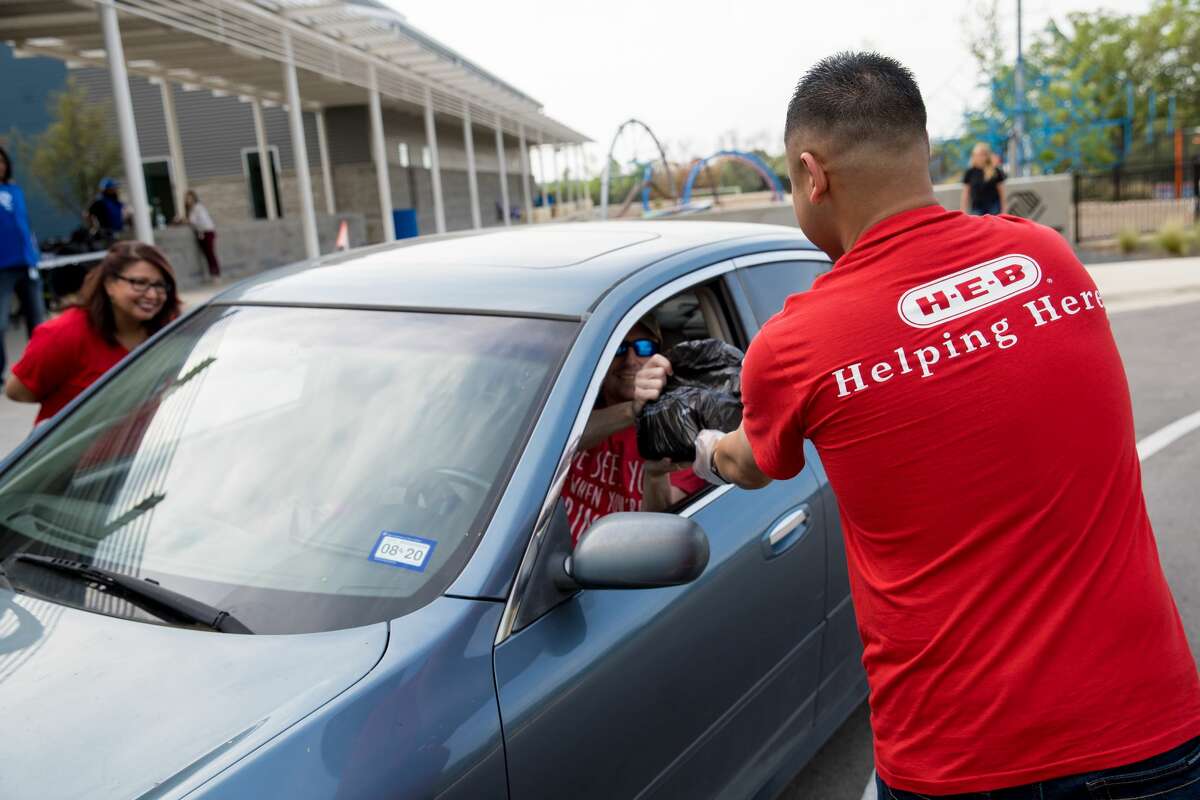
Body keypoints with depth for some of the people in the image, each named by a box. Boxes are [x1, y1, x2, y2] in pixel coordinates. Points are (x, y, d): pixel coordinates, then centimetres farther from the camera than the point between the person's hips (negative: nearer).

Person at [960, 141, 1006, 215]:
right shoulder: (970, 172, 2)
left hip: (993, 208, -1)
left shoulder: (995, 171, -1)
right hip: (977, 208, 1)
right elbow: (965, 193, 7)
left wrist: (1003, 211, 1)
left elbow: (1001, 192, 4)